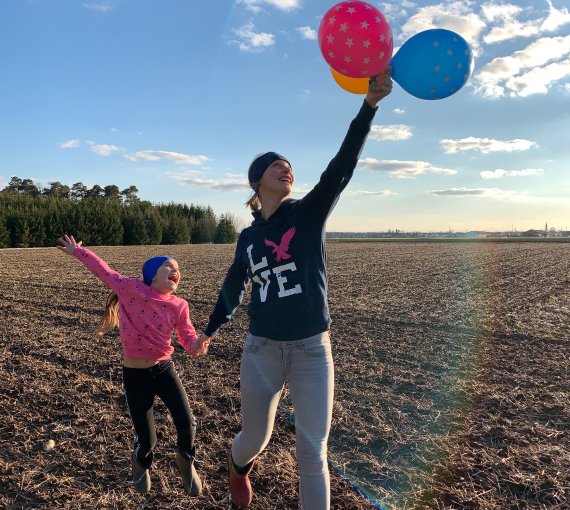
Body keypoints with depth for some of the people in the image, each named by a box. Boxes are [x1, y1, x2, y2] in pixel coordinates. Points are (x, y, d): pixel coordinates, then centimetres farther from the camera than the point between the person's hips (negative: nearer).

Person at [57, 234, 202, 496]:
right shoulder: (130, 289, -13)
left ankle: (186, 461, 26)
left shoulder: (179, 306, -6)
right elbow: (103, 270, 0)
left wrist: (198, 344, -28)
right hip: (135, 375, -2)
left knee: (186, 422, -10)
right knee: (146, 440, 3)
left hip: (164, 369, 2)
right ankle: (141, 465, 43)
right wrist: (77, 251, 11)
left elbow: (188, 338, -5)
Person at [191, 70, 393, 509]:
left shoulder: (310, 213, -3)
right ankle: (239, 466, 56)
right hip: (261, 350, 2)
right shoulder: (249, 236, 5)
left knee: (312, 451, 4)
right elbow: (233, 287, 18)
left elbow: (342, 166, -18)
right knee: (256, 439, 18)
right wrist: (210, 330, 28)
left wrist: (369, 105, -30)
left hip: (312, 350, -2)